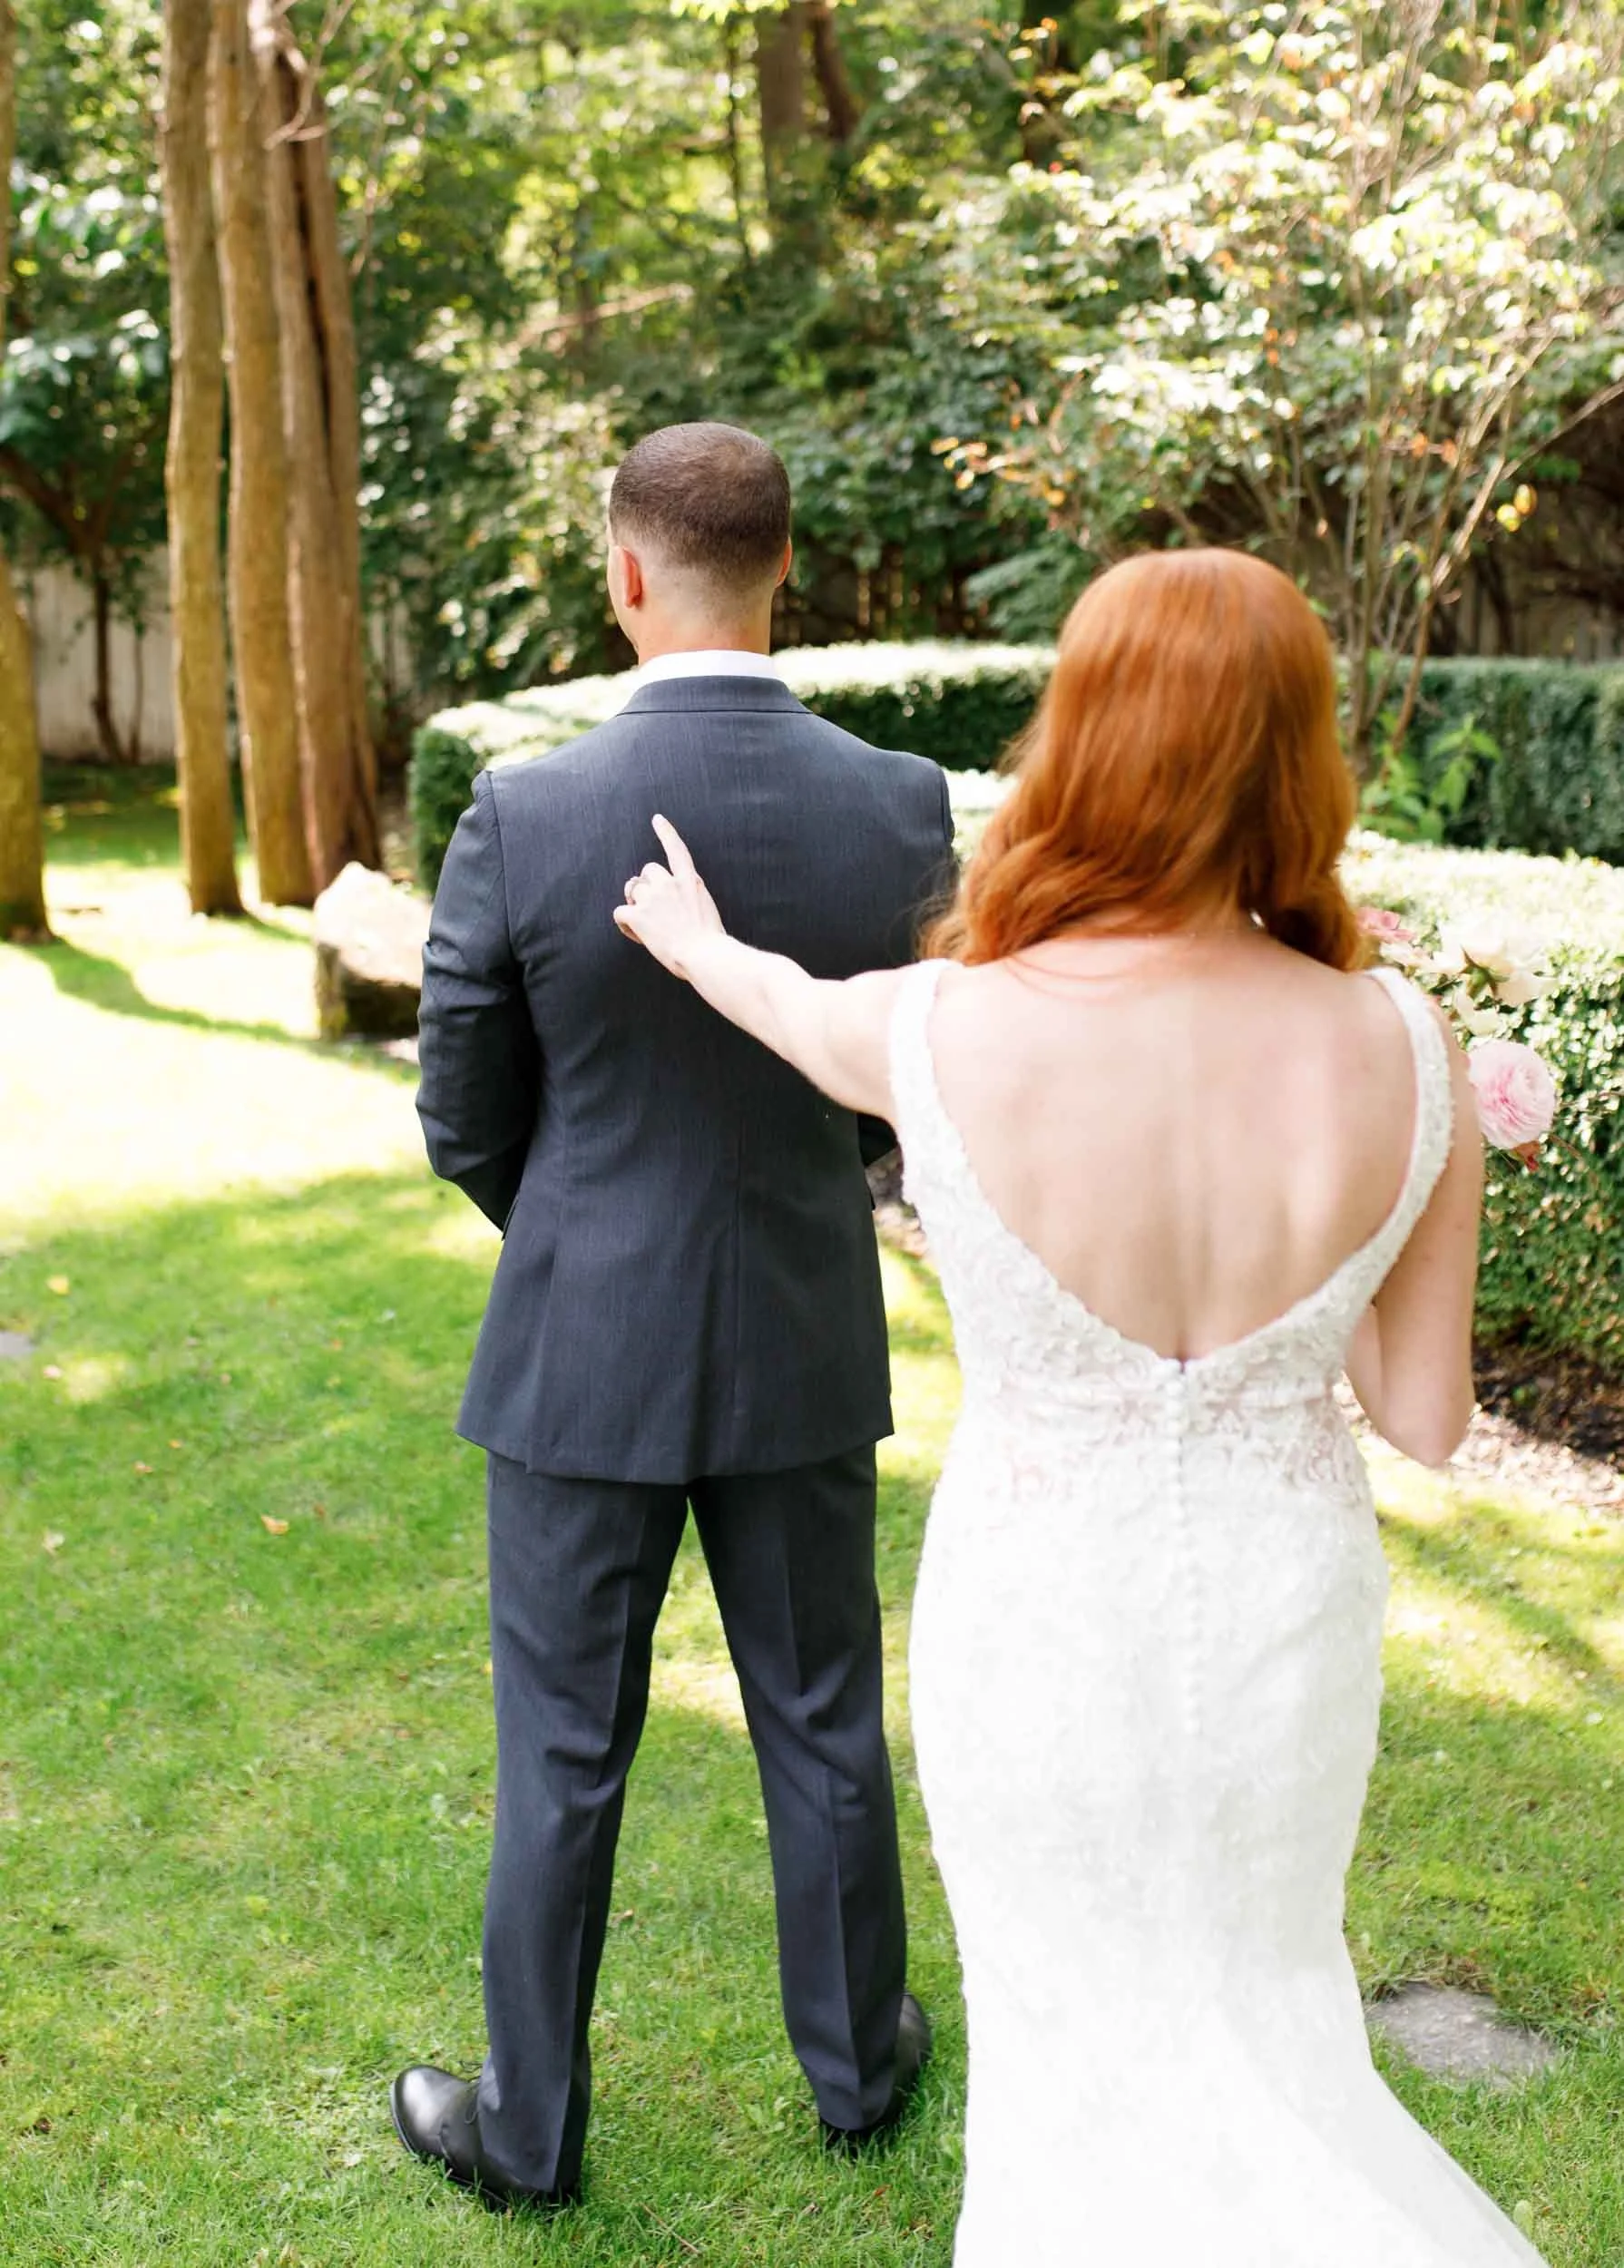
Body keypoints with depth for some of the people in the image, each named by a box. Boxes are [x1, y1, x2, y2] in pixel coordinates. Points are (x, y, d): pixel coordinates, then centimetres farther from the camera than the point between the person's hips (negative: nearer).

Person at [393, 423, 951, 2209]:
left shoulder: (520, 818, -18)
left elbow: (465, 1127, -7)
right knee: (823, 1727, 19)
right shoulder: (902, 811, -12)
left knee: (561, 1756, 13)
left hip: (582, 1359, -2)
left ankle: (531, 2125, 30)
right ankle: (858, 2062, 39)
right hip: (806, 1352, 2)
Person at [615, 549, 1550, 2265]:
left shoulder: (947, 1033, -24)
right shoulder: (1401, 1051, -19)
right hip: (1285, 1613, 2)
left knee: (1084, 2017, 23)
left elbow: (805, 1014, 3)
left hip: (1040, 1614, -1)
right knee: (1249, 1988, 30)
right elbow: (1424, 1414, -8)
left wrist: (699, 946, 25)